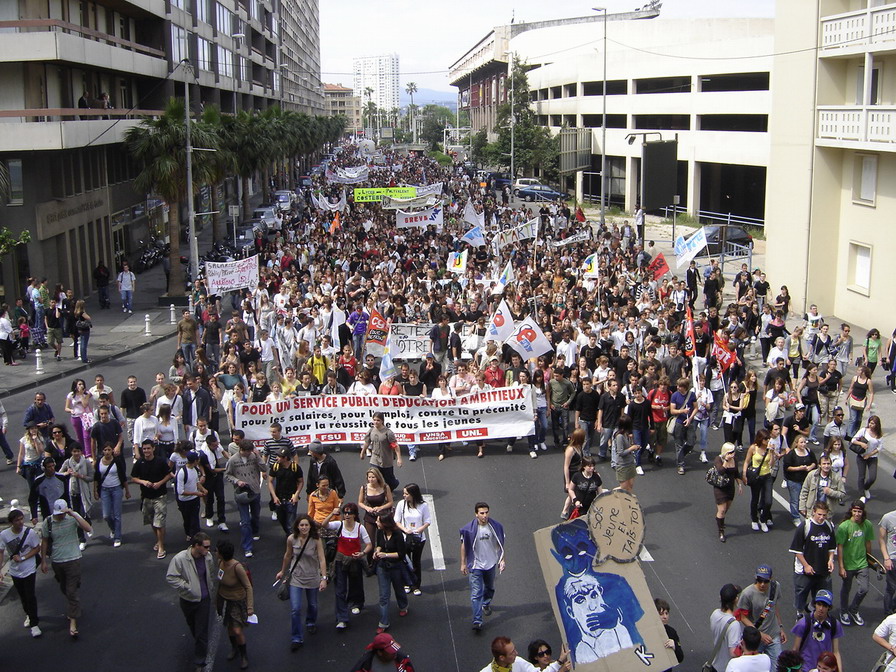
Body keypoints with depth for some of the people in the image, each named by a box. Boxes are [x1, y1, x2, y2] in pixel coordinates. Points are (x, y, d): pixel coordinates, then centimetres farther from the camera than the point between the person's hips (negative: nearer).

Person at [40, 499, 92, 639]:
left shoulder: (73, 517, -13)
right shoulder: (48, 522, -8)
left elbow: (88, 529, -27)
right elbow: (44, 542, 4)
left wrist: (74, 514, -33)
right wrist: (43, 561, 7)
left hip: (73, 560, -3)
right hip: (56, 561, 3)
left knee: (73, 591, -6)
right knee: (64, 588, 21)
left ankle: (73, 623, -3)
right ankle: (74, 608, 47)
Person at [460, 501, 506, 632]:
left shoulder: (496, 526, -10)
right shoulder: (469, 528, -17)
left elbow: (500, 545, 3)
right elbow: (464, 546, -5)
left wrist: (502, 560, 2)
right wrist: (463, 564, -2)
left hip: (491, 563, 3)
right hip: (476, 565, -3)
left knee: (489, 588, 25)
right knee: (476, 593, -9)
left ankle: (486, 605, 53)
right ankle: (477, 621, -9)